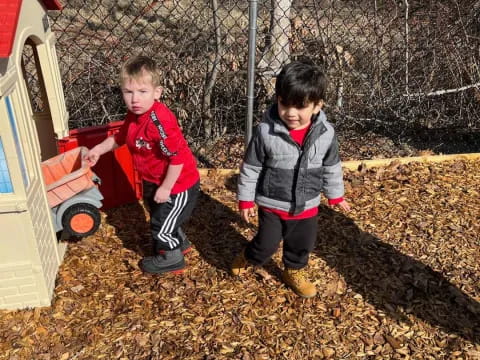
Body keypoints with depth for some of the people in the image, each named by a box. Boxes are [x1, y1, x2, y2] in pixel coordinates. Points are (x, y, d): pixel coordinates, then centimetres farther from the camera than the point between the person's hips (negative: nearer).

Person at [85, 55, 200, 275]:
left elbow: (177, 157, -32)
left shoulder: (160, 122, -35)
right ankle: (178, 242, 55)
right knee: (160, 216, 30)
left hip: (177, 185, -9)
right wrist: (98, 150, 19)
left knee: (161, 223, 10)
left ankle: (171, 259, 35)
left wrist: (166, 188, -24)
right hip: (154, 181, 9)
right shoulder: (135, 115, -5)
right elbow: (121, 137, 17)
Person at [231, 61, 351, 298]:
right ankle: (246, 259, 42)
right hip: (272, 204, -3)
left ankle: (294, 272, 48)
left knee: (302, 245, 19)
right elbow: (250, 167, -10)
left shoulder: (326, 134, -12)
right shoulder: (266, 131, -21)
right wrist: (245, 199, -5)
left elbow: (332, 168, 4)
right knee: (266, 244, 10)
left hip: (307, 206, 3)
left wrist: (335, 195, 13)